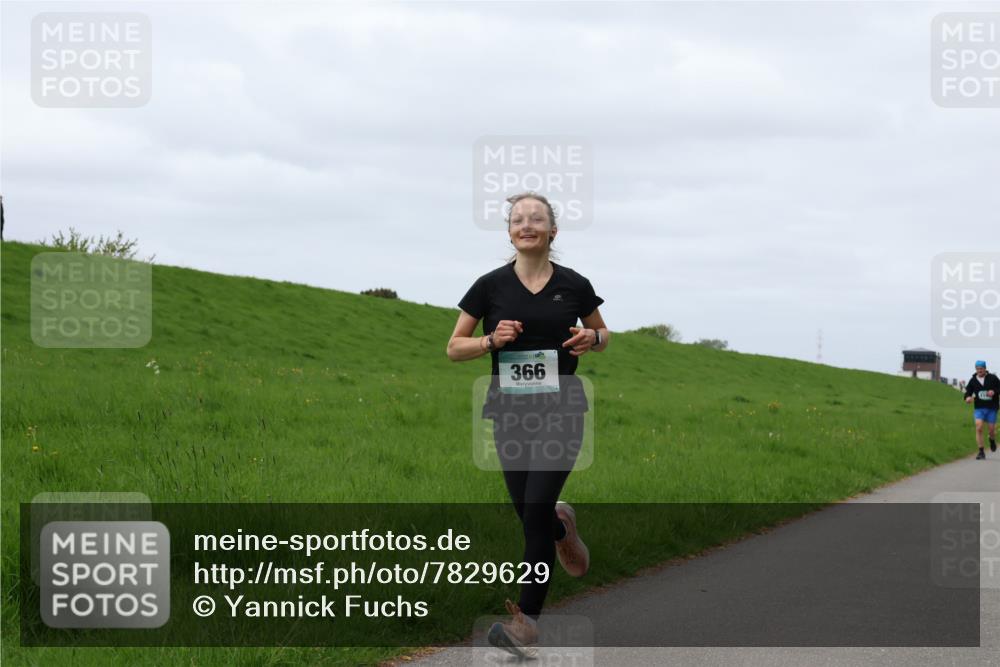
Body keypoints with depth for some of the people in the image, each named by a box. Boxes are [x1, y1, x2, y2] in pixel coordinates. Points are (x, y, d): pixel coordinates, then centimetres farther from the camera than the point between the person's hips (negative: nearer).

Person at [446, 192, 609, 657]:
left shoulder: (574, 285, -1)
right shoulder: (491, 286, -1)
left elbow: (602, 334, 15)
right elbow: (454, 348, 4)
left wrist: (592, 338, -8)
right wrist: (491, 340, -15)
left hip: (561, 412, -2)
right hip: (510, 413, 2)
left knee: (535, 510, -13)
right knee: (527, 513, 8)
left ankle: (526, 623, -9)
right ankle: (562, 527, 46)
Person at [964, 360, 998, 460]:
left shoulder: (993, 378, -3)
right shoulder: (973, 380, 3)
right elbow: (968, 391, 8)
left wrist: (994, 391, -20)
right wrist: (968, 397, -15)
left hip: (992, 408, -1)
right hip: (979, 408, 1)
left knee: (992, 430, 4)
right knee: (979, 428, -15)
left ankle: (992, 440, 42)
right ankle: (981, 452, -10)